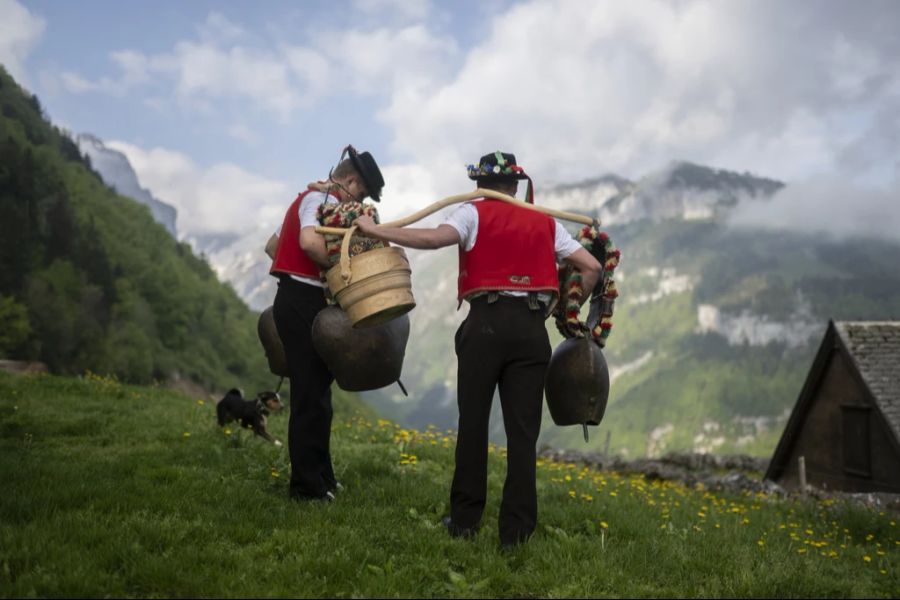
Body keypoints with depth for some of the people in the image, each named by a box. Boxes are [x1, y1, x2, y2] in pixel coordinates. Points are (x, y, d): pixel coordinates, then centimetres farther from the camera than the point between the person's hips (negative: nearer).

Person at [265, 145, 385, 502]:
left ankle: (321, 476, 24)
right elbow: (310, 241, -30)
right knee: (311, 395, -6)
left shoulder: (309, 199, 21)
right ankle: (306, 486, 1)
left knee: (317, 389, 16)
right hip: (303, 302, -11)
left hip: (295, 300, 11)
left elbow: (272, 246, 28)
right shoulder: (322, 198, -10)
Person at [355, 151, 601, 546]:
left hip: (487, 323, -3)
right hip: (531, 327, 3)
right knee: (523, 429, 4)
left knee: (473, 422, 7)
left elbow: (434, 238, -12)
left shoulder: (475, 212, 7)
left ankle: (465, 519, 12)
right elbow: (592, 267, 14)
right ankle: (517, 528, 4)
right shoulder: (545, 222, 19)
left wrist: (376, 230, -4)